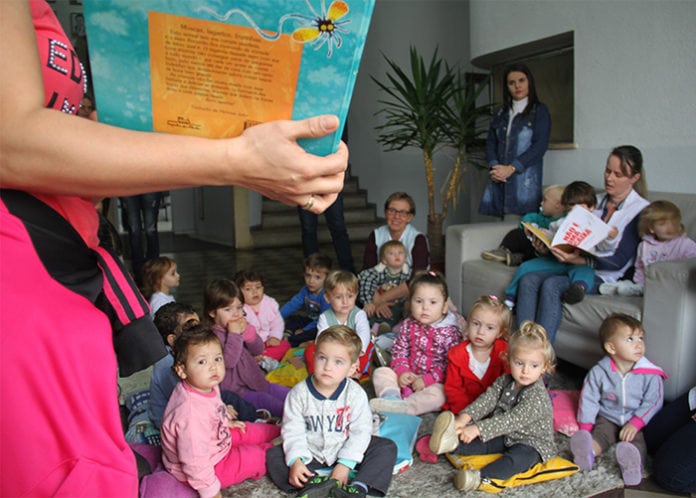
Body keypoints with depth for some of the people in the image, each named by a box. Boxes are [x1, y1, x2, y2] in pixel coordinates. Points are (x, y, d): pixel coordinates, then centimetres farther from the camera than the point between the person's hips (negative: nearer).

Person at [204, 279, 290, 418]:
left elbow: (258, 350, 5)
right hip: (237, 391, -9)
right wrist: (234, 334, -25)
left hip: (256, 381, 9)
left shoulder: (241, 326, 8)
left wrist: (248, 331, -12)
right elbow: (228, 361, -28)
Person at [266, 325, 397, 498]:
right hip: (311, 453, 1)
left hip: (345, 451, 0)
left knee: (387, 447, -18)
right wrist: (295, 460, -26)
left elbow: (360, 431, -14)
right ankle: (312, 484, -38)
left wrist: (345, 464, -21)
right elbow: (293, 430, -12)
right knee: (273, 455, -19)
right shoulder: (299, 393, -14)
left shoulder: (355, 394, -16)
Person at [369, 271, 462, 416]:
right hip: (407, 377, 5)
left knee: (437, 395, -36)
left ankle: (400, 407, -40)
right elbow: (398, 351, 6)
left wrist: (427, 380, -19)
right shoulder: (408, 325, 3)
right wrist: (402, 371, -13)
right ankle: (392, 397, -33)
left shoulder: (450, 332, -11)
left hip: (434, 383, -5)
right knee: (380, 372, -8)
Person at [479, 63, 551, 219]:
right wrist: (494, 167, -7)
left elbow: (540, 146, -5)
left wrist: (511, 168, -14)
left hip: (525, 177, -4)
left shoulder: (540, 111, 6)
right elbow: (490, 143, 13)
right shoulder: (500, 114, 19)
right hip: (499, 180, 4)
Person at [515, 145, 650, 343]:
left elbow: (620, 261, -11)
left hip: (604, 276, -6)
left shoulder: (640, 210, -2)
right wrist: (547, 246, -5)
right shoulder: (596, 201, 17)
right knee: (528, 279, -22)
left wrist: (578, 260, -26)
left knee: (551, 285, -32)